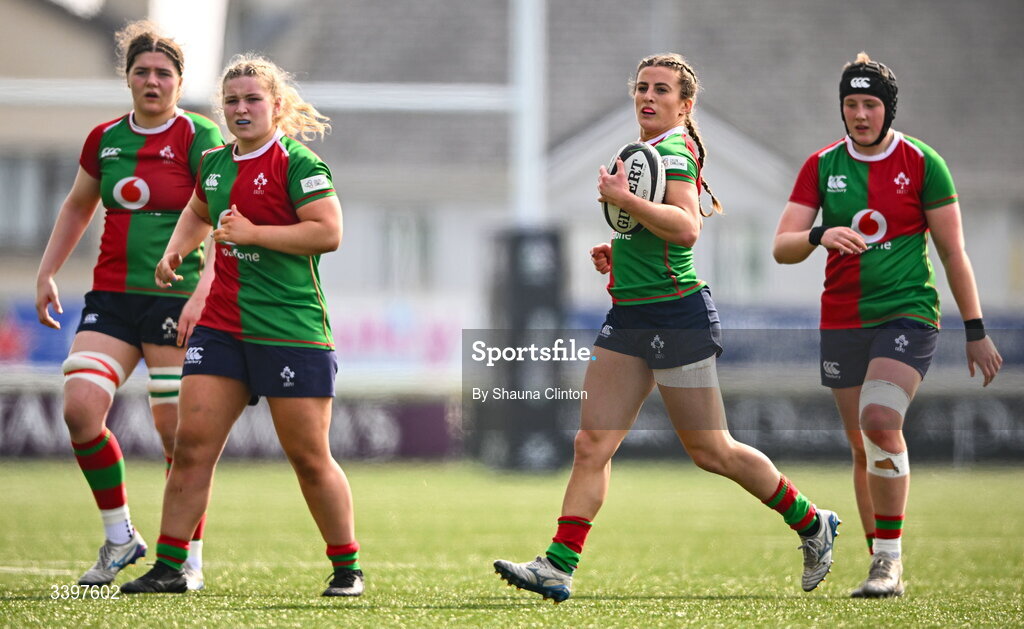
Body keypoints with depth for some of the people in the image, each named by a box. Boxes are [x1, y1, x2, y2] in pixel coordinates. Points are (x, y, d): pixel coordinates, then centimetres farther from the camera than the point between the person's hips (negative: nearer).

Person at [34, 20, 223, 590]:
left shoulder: (198, 138, -5)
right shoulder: (105, 139, 11)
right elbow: (77, 207, 27)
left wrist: (200, 295, -21)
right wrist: (47, 274, 21)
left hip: (176, 301, -5)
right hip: (111, 297, 5)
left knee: (179, 432, -6)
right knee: (81, 409, -13)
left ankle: (189, 559, 7)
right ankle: (120, 537, 4)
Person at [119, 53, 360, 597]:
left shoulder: (297, 163, -8)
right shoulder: (214, 163, 13)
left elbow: (329, 232, -18)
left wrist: (252, 232, -19)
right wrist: (176, 250, 16)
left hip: (291, 330, -6)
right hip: (222, 324, 6)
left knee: (309, 459, -1)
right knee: (191, 442, -3)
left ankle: (347, 569, 14)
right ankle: (168, 567, 2)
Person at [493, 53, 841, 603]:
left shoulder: (673, 150, -13)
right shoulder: (643, 150, 15)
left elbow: (687, 228, -29)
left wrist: (624, 200, -29)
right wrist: (617, 250, 15)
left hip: (676, 313, -9)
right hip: (629, 316, 9)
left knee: (711, 451, 2)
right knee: (591, 444, -2)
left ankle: (811, 523, 20)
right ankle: (558, 567, -5)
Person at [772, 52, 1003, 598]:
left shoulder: (921, 163, -2)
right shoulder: (822, 166, 5)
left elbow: (953, 252, 2)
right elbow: (782, 247, -1)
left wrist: (976, 332, 1)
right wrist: (819, 235, -24)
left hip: (907, 312, -4)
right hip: (842, 321, 4)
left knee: (880, 422, -24)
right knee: (863, 447, 6)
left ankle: (890, 557, -16)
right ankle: (885, 567, 16)